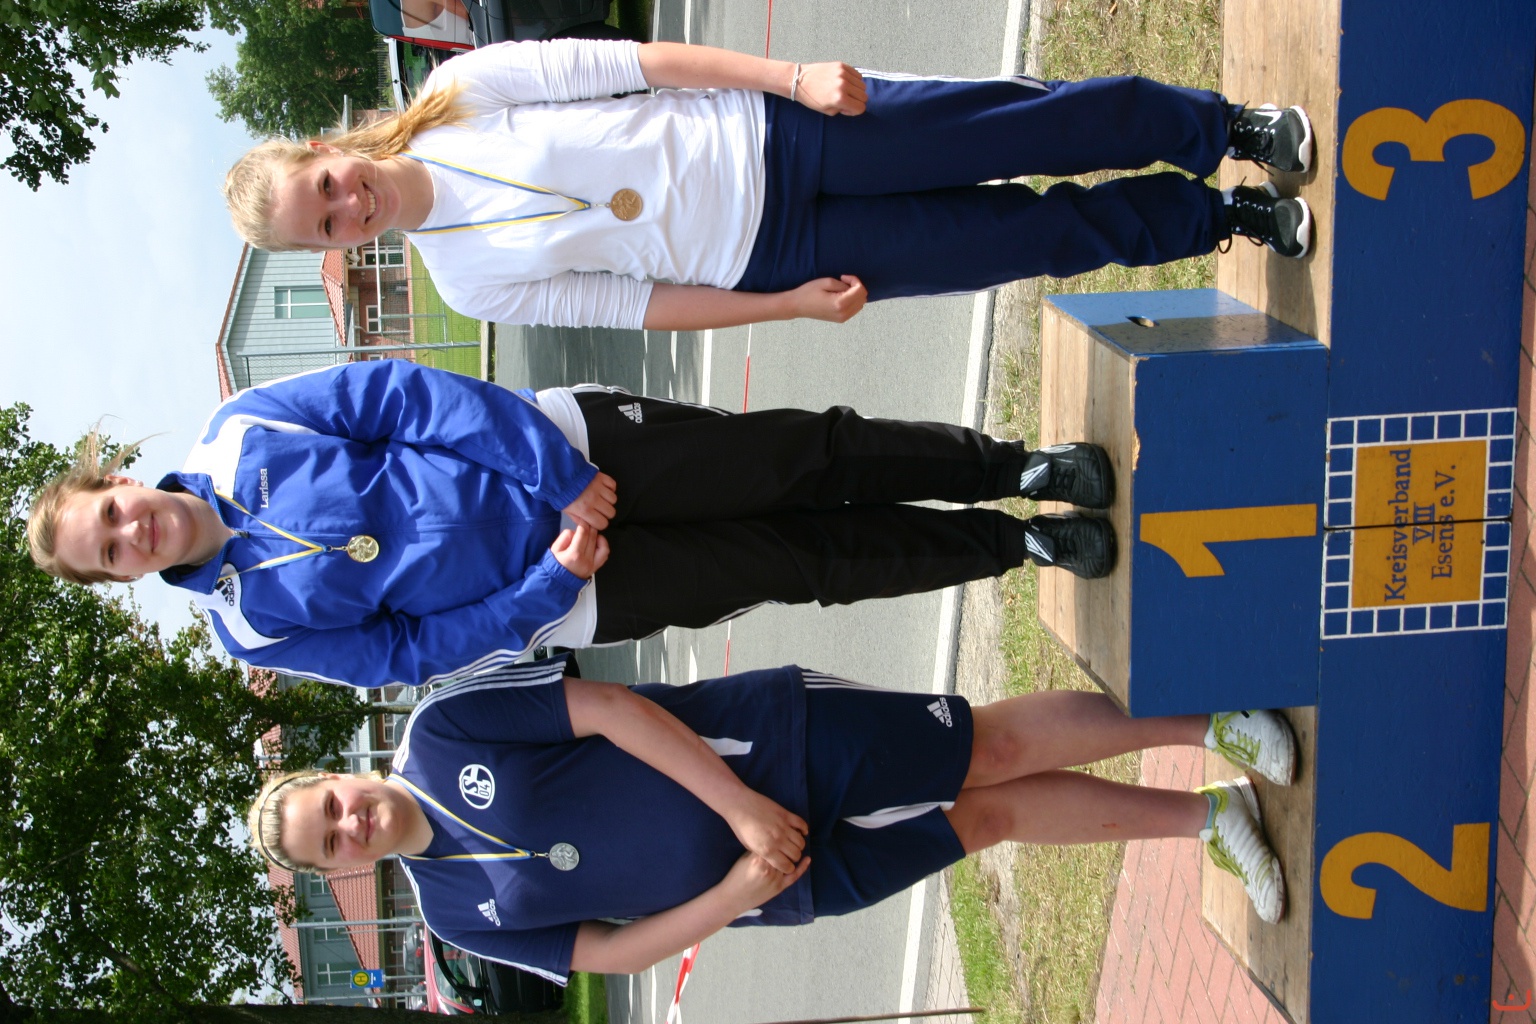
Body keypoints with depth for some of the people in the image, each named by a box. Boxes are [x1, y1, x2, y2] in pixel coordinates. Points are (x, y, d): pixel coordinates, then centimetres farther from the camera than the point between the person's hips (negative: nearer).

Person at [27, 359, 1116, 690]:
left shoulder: (239, 431, -3)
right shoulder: (255, 627, -3)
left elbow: (408, 394, -7)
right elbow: (413, 651, -4)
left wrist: (563, 476, -15)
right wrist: (552, 586, -15)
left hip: (569, 441, 1)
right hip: (570, 595, -1)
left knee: (809, 458, -10)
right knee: (821, 560, -3)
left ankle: (1014, 466, 8)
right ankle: (1018, 542, 13)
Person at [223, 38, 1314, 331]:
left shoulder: (464, 90, -6)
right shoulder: (475, 281, -3)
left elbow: (639, 59, -6)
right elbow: (640, 303, 0)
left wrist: (794, 76, -14)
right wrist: (788, 307, -6)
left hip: (774, 135, 0)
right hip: (766, 260, 0)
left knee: (1035, 123, -5)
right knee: (1040, 234, 1)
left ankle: (1231, 126, 19)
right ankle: (1233, 218, 21)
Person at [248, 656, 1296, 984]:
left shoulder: (442, 725, -11)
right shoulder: (462, 913, 1)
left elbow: (612, 709, -14)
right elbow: (615, 951, 1)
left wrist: (745, 805, -21)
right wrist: (738, 891, -16)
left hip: (776, 738, -3)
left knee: (999, 750, -8)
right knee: (990, 818, 1)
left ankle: (1215, 723, 12)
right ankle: (1211, 815, 16)